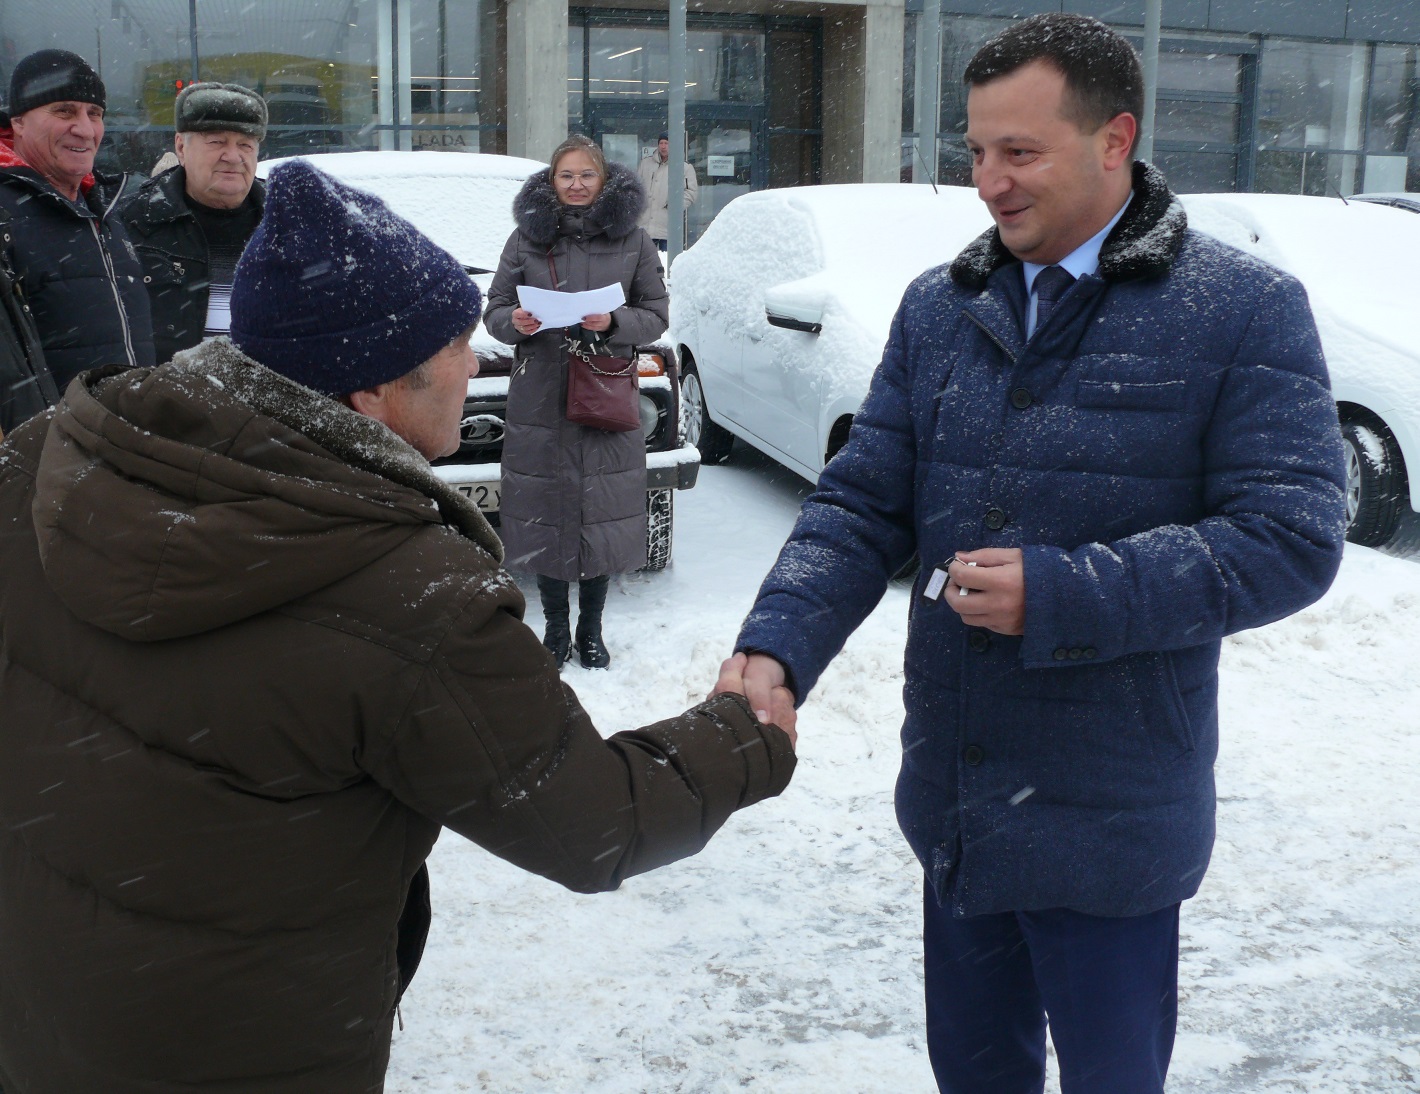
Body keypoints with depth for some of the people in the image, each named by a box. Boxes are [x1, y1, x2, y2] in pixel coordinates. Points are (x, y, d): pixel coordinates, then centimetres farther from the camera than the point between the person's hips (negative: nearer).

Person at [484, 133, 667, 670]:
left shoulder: (632, 240, 5)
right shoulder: (526, 237, 6)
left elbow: (656, 314, 5)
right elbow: (494, 308, 9)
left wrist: (614, 323, -14)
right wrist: (514, 323, -13)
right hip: (539, 399, 0)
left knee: (602, 514, 3)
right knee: (544, 511, 2)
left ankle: (590, 631, 19)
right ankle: (556, 630, 17)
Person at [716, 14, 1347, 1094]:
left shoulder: (1246, 311, -9)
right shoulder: (938, 308, 4)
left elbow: (1291, 538, -15)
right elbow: (860, 508, 1)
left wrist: (1058, 594, -23)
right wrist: (777, 648, -16)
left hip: (1109, 827, -4)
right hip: (953, 803, 5)